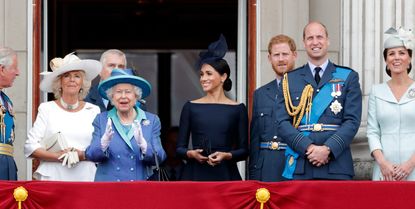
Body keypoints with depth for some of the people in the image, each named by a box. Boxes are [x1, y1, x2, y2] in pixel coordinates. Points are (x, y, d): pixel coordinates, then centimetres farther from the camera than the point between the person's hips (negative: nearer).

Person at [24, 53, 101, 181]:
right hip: (52, 177, -1)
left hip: (85, 178, 1)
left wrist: (83, 155, -11)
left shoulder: (94, 111, 10)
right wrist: (58, 156, -10)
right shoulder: (47, 109, 7)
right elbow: (30, 147, 1)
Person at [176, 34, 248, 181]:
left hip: (225, 174, 0)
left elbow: (244, 151, 6)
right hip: (195, 174, 1)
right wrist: (191, 154, -12)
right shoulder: (191, 107, 8)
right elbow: (180, 148, 8)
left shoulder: (238, 109, 6)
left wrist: (226, 155, -13)